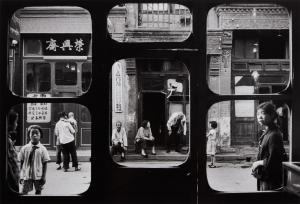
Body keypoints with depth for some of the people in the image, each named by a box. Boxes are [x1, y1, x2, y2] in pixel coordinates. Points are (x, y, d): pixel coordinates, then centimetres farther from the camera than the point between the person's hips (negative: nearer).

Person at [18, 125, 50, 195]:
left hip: (38, 176, 0)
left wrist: (44, 176, -5)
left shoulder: (42, 149, -3)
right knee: (23, 192, -2)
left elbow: (45, 164, -1)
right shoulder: (24, 148, 0)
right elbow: (21, 163, 4)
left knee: (38, 192, 6)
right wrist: (21, 176, 3)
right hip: (26, 175, 1)